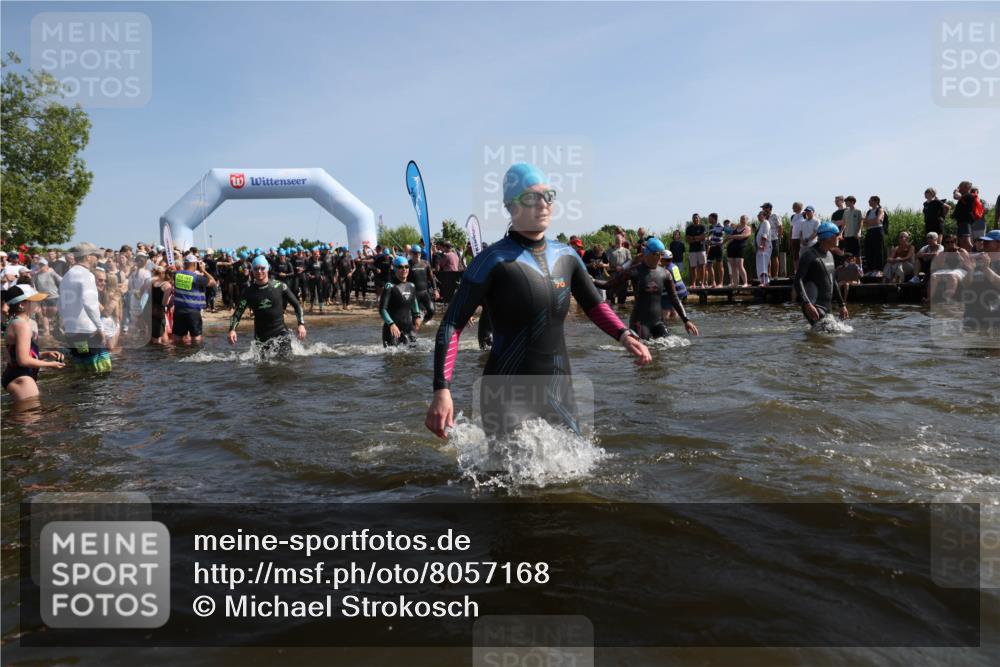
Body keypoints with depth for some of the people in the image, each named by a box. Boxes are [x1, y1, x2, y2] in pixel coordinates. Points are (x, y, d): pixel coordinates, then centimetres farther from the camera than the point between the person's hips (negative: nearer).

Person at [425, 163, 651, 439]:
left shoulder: (566, 256, 6)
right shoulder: (494, 261, -11)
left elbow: (594, 305, 20)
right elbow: (452, 325, -12)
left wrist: (623, 334, 1)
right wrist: (442, 390, -22)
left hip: (559, 389, 6)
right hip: (508, 395, -6)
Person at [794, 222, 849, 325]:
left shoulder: (829, 255, 18)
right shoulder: (809, 255, -9)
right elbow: (798, 281, -17)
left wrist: (842, 304, 24)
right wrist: (807, 304, -28)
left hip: (827, 307, 9)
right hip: (814, 307, -9)